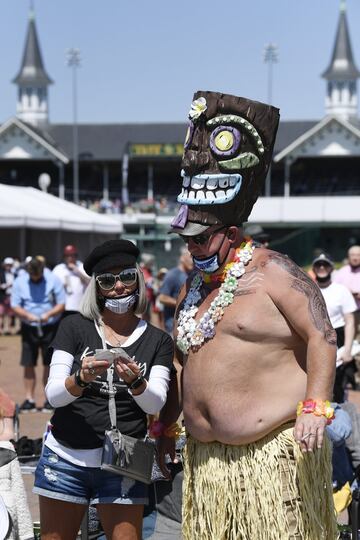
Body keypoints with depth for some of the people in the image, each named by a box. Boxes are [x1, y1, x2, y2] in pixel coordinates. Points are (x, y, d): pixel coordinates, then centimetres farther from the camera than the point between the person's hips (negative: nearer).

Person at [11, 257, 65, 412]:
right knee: (28, 364, 2)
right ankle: (29, 399, 10)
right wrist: (28, 315, -21)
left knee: (48, 364, 2)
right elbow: (15, 306, -3)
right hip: (29, 328, 1)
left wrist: (49, 314, -20)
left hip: (50, 328, -1)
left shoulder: (53, 280, -5)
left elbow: (61, 304, -3)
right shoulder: (19, 282, -2)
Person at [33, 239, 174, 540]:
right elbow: (53, 395, -6)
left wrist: (136, 381, -28)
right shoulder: (75, 327, 1)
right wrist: (81, 378, -26)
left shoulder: (158, 341, 3)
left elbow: (155, 405, -7)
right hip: (66, 458, 0)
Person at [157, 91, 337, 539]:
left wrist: (315, 406, -21)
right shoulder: (193, 288, 16)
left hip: (274, 448, -7)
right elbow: (180, 363, 22)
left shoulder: (272, 272, -6)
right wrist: (163, 429, 21)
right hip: (206, 453, 7)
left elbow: (322, 335, -12)